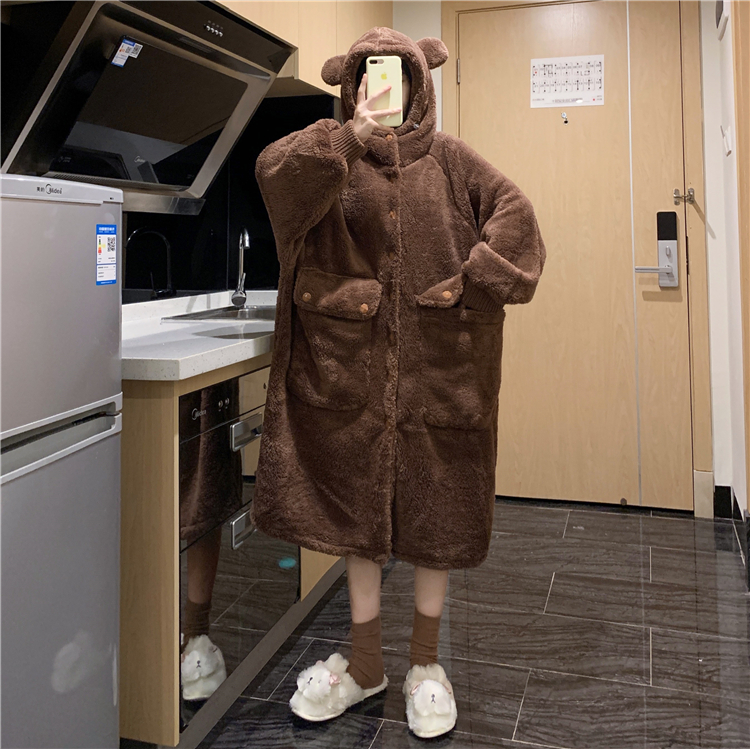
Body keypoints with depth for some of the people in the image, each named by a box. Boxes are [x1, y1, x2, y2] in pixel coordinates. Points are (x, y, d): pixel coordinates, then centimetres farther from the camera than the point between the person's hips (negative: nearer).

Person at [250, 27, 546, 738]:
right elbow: (275, 172, -12)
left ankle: (424, 661, 26)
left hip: (439, 365, 0)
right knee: (357, 507, 8)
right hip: (354, 365, 1)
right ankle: (364, 662, 26)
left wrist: (470, 283, -11)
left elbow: (513, 213, -1)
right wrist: (357, 132, -21)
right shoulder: (334, 159, 7)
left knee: (436, 510, 6)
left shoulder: (448, 159, 8)